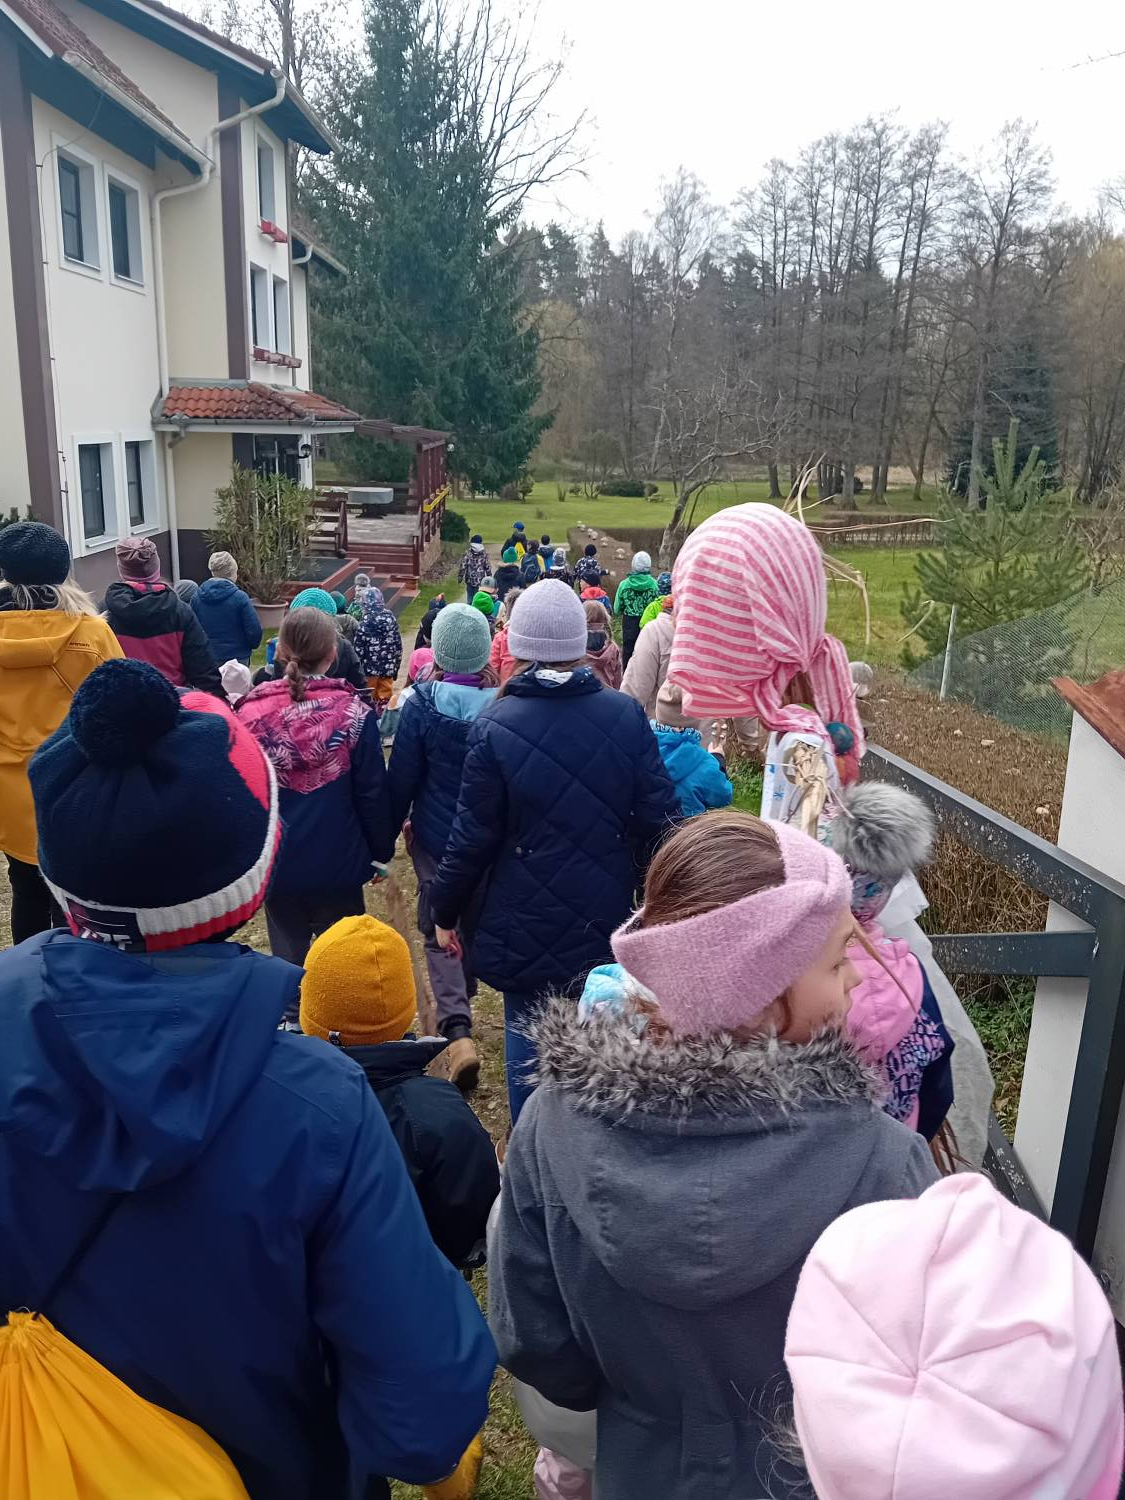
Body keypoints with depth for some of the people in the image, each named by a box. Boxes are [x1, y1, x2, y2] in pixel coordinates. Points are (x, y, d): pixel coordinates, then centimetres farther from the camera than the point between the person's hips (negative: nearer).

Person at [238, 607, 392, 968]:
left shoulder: (250, 713, -7)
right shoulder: (353, 713, -12)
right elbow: (372, 794, -8)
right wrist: (381, 851, 6)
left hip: (276, 865, 2)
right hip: (338, 866, -2)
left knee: (287, 960, 17)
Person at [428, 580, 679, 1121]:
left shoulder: (495, 727, -14)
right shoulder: (626, 716, -8)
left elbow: (473, 837, -11)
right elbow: (658, 818, -5)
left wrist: (445, 910, 4)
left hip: (525, 926, -2)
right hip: (605, 920, 2)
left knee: (528, 1037, 14)